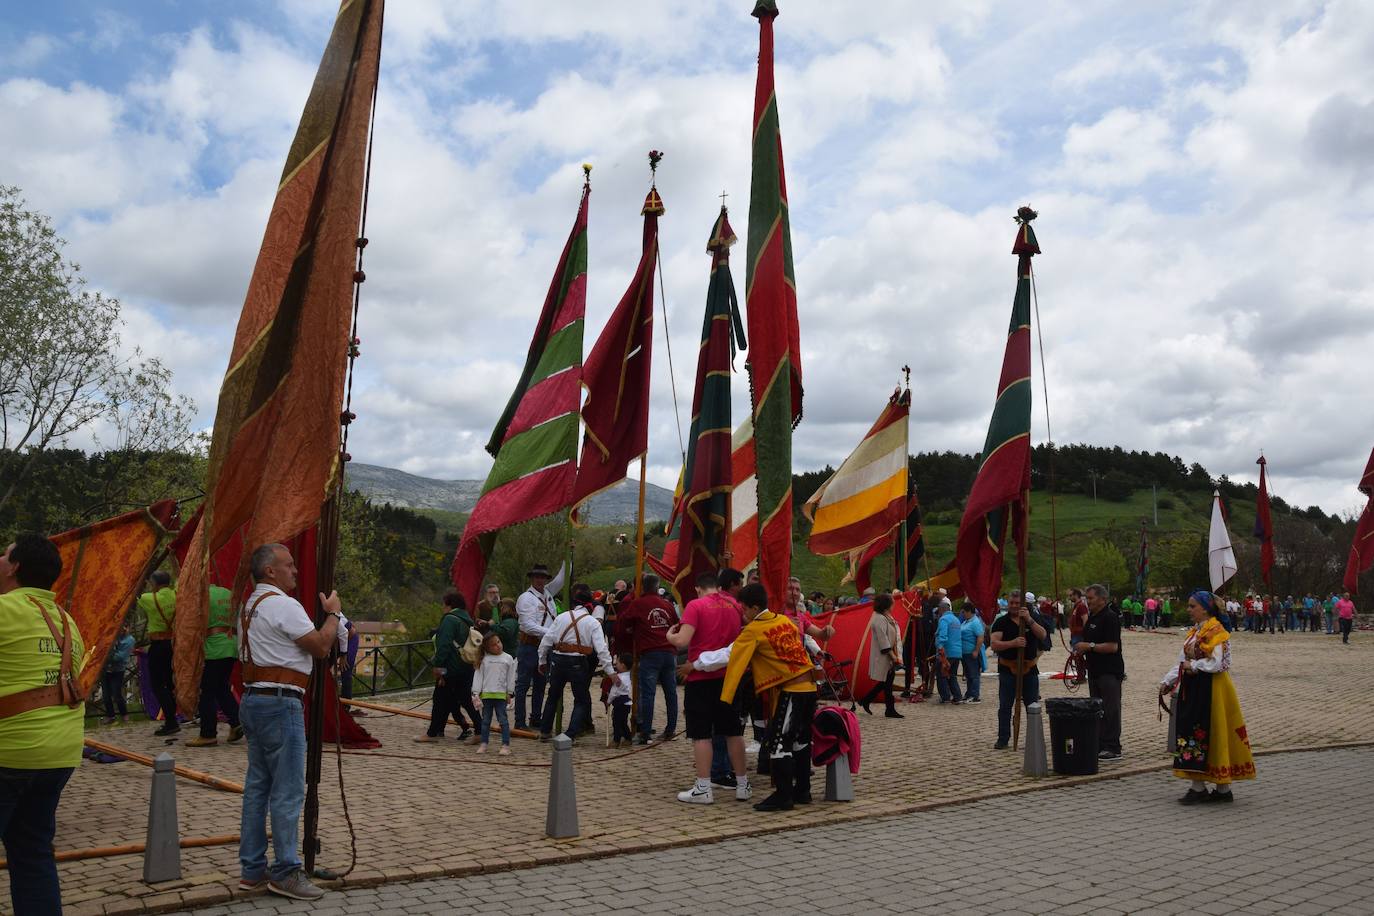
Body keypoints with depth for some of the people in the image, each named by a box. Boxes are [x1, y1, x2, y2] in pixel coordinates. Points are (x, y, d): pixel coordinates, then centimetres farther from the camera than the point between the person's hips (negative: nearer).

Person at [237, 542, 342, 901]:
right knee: (288, 791, -4)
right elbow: (321, 646, -13)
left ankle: (252, 870, 18)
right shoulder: (283, 605, -14)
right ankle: (286, 872, 0)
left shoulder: (250, 605, 17)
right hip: (279, 703, -10)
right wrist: (333, 612, 2)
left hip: (253, 700, 10)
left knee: (257, 786, 13)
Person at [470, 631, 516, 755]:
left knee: (503, 720, -2)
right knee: (485, 720, 11)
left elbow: (511, 677, 5)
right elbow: (478, 676, 2)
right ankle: (483, 744, 19)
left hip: (501, 694, -1)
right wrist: (476, 693, -3)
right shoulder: (484, 659, 2)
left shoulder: (508, 658, 2)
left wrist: (509, 692, 3)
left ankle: (505, 745, 0)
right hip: (486, 694, 1)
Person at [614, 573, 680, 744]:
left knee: (647, 693, -5)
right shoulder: (667, 604, 12)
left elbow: (622, 625, 5)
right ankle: (671, 729, 18)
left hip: (649, 654, -4)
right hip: (669, 653, 5)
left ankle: (645, 734, -8)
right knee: (670, 692, 12)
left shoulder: (637, 604, -1)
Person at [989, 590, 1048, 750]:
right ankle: (1003, 739, 9)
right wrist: (1013, 643, -29)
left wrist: (1029, 620, -25)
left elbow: (1043, 636, -13)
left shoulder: (1033, 618, 4)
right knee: (1004, 707, 2)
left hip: (1029, 669, 1)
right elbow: (994, 644, -14)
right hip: (1007, 669, -1)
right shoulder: (1001, 622, -2)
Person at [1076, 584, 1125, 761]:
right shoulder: (1092, 617, 15)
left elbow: (1112, 646, -21)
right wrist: (1081, 649, 8)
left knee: (1110, 710, -5)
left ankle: (1113, 749, -1)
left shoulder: (1110, 618, -14)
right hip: (1095, 670, 10)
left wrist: (1089, 646, -19)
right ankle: (1099, 746, 19)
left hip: (1110, 672, -10)